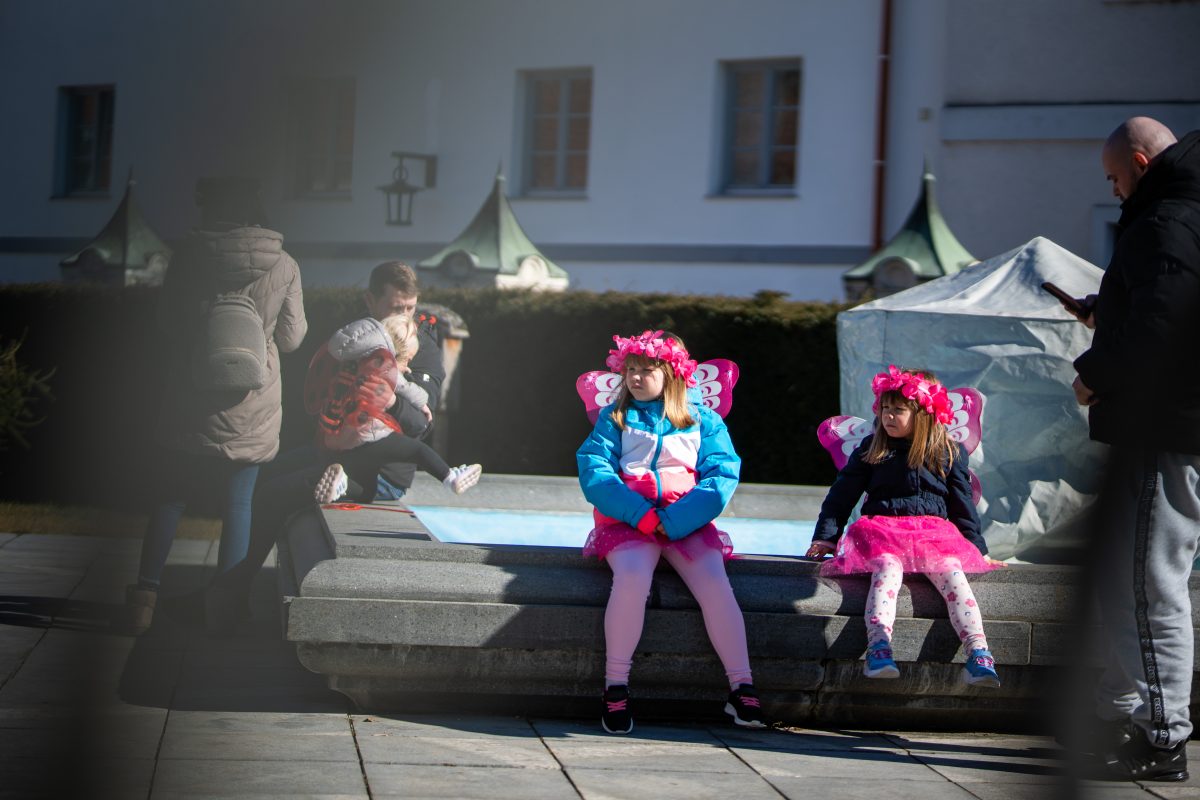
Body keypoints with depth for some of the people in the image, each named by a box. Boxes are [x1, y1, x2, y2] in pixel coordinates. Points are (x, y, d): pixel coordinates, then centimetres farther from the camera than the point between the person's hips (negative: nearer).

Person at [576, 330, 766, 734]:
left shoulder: (703, 420, 11)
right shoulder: (614, 419, 12)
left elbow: (721, 477, 0)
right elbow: (594, 472, -1)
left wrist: (673, 520, -15)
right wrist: (641, 515, -16)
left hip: (687, 522, 1)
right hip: (627, 519, -1)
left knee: (715, 582, -25)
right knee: (632, 578, -31)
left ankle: (742, 689, -20)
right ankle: (615, 687, -23)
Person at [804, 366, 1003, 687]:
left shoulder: (948, 453, 13)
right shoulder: (871, 450, 14)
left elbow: (962, 504, 17)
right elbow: (842, 494, 15)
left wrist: (977, 548, 13)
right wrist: (825, 537, 6)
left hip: (935, 531, 0)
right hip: (883, 528, 0)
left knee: (951, 572, -30)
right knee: (887, 566, -35)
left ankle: (978, 653, -43)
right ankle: (878, 647, -54)